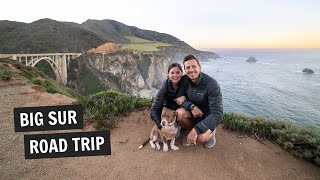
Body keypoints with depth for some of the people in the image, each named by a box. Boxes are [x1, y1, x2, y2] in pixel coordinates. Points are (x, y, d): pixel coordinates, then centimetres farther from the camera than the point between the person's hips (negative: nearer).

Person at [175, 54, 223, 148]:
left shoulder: (212, 84, -27)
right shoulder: (184, 80, -13)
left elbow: (217, 114, -29)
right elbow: (179, 98, -4)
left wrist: (196, 130, -36)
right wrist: (191, 106, -26)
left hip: (208, 115, -4)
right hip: (193, 112, 5)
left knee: (200, 138, -29)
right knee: (179, 113, -26)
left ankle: (210, 132, 8)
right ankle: (192, 131, 4)